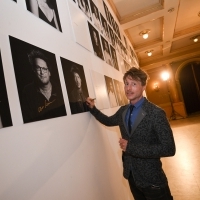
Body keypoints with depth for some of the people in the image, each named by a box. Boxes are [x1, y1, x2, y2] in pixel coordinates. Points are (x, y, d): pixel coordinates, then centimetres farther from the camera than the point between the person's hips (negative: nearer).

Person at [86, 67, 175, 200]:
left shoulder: (156, 113, -20)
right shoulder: (123, 111, 0)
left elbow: (169, 149, -23)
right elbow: (109, 121, 19)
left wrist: (131, 147, -24)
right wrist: (93, 108, 4)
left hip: (151, 179, -6)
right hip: (131, 175, 6)